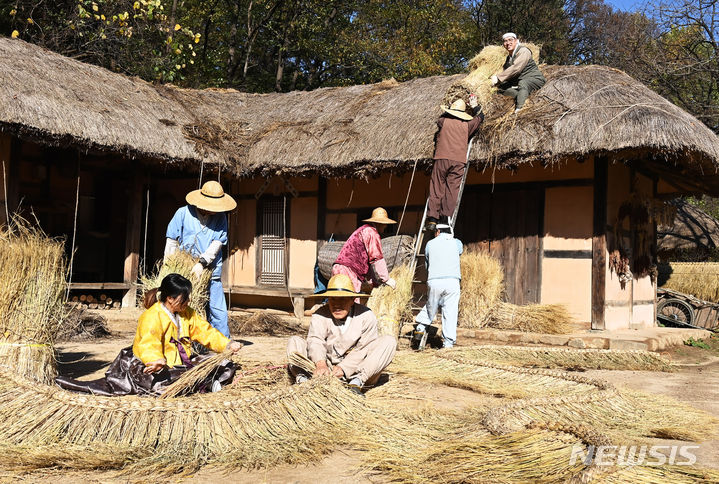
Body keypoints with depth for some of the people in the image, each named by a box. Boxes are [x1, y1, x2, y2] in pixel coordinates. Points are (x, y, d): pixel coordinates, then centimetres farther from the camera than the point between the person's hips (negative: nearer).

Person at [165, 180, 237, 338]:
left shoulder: (220, 217, 2)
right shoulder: (183, 213, 0)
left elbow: (218, 243, -8)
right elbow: (172, 242, 5)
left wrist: (202, 263, -20)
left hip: (210, 272, 1)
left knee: (217, 311, -2)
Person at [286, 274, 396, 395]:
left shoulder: (366, 316, -7)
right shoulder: (320, 316, -5)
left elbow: (363, 349, -15)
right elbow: (315, 341, -24)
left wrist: (343, 368, -31)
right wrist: (321, 364, -45)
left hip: (355, 370, -1)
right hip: (327, 367, 1)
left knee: (389, 341, -21)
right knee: (294, 342, -9)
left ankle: (356, 382, -34)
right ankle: (303, 379, -35)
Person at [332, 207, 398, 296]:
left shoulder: (364, 230, 27)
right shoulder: (371, 232, -6)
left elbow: (367, 261, 27)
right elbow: (376, 258, -12)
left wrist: (376, 282, 21)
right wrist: (387, 279, -3)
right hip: (347, 269, -10)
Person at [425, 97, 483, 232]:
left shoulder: (444, 121, 7)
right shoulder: (467, 125, 11)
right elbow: (480, 117, 28)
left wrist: (448, 111, 46)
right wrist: (475, 106, 42)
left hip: (442, 158, -1)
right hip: (459, 161, 1)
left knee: (436, 189, -1)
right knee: (452, 189, 0)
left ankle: (432, 218, -8)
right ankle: (447, 217, -6)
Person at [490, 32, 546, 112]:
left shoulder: (523, 51, -12)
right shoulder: (509, 57, 15)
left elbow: (516, 68, -25)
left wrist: (498, 77, -26)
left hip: (534, 78, -8)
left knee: (522, 83, -39)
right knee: (501, 86, -8)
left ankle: (519, 109, -51)